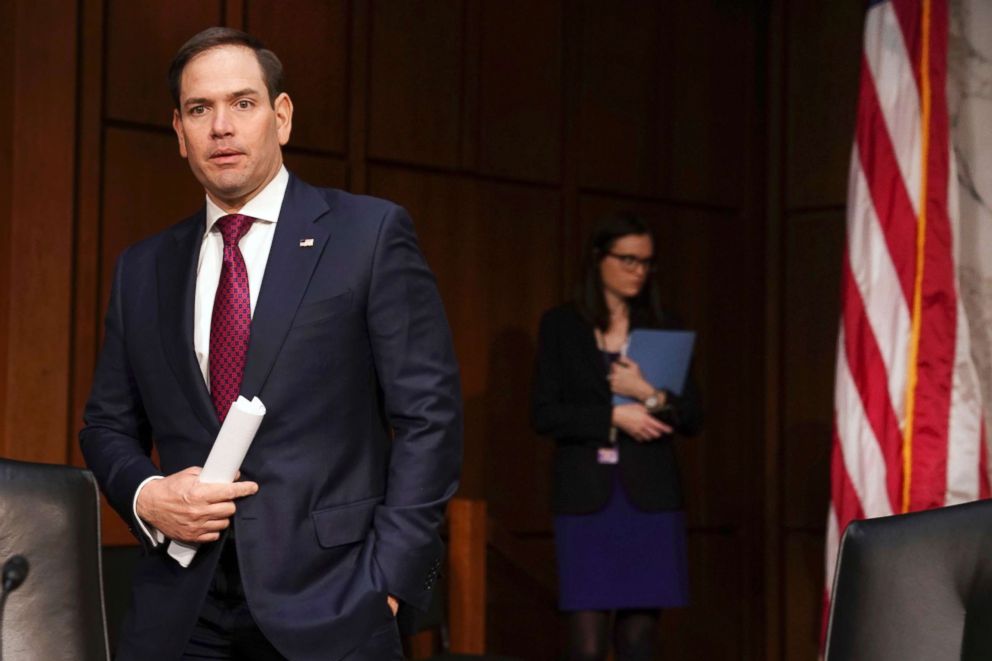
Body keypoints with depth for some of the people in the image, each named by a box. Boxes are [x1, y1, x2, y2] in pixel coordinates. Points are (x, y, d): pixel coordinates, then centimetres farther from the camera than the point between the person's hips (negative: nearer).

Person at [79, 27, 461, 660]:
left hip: (328, 607, -3)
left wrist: (387, 583, -11)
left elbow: (428, 413, -5)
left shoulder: (372, 233, -1)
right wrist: (146, 496, -4)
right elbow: (108, 425, 17)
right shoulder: (143, 269, 12)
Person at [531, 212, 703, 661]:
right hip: (585, 499, -2)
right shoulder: (561, 325, 5)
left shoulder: (661, 329, 10)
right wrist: (613, 415, -12)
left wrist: (648, 395, -11)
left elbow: (692, 417, 7)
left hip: (649, 499, 2)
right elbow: (544, 414, -2)